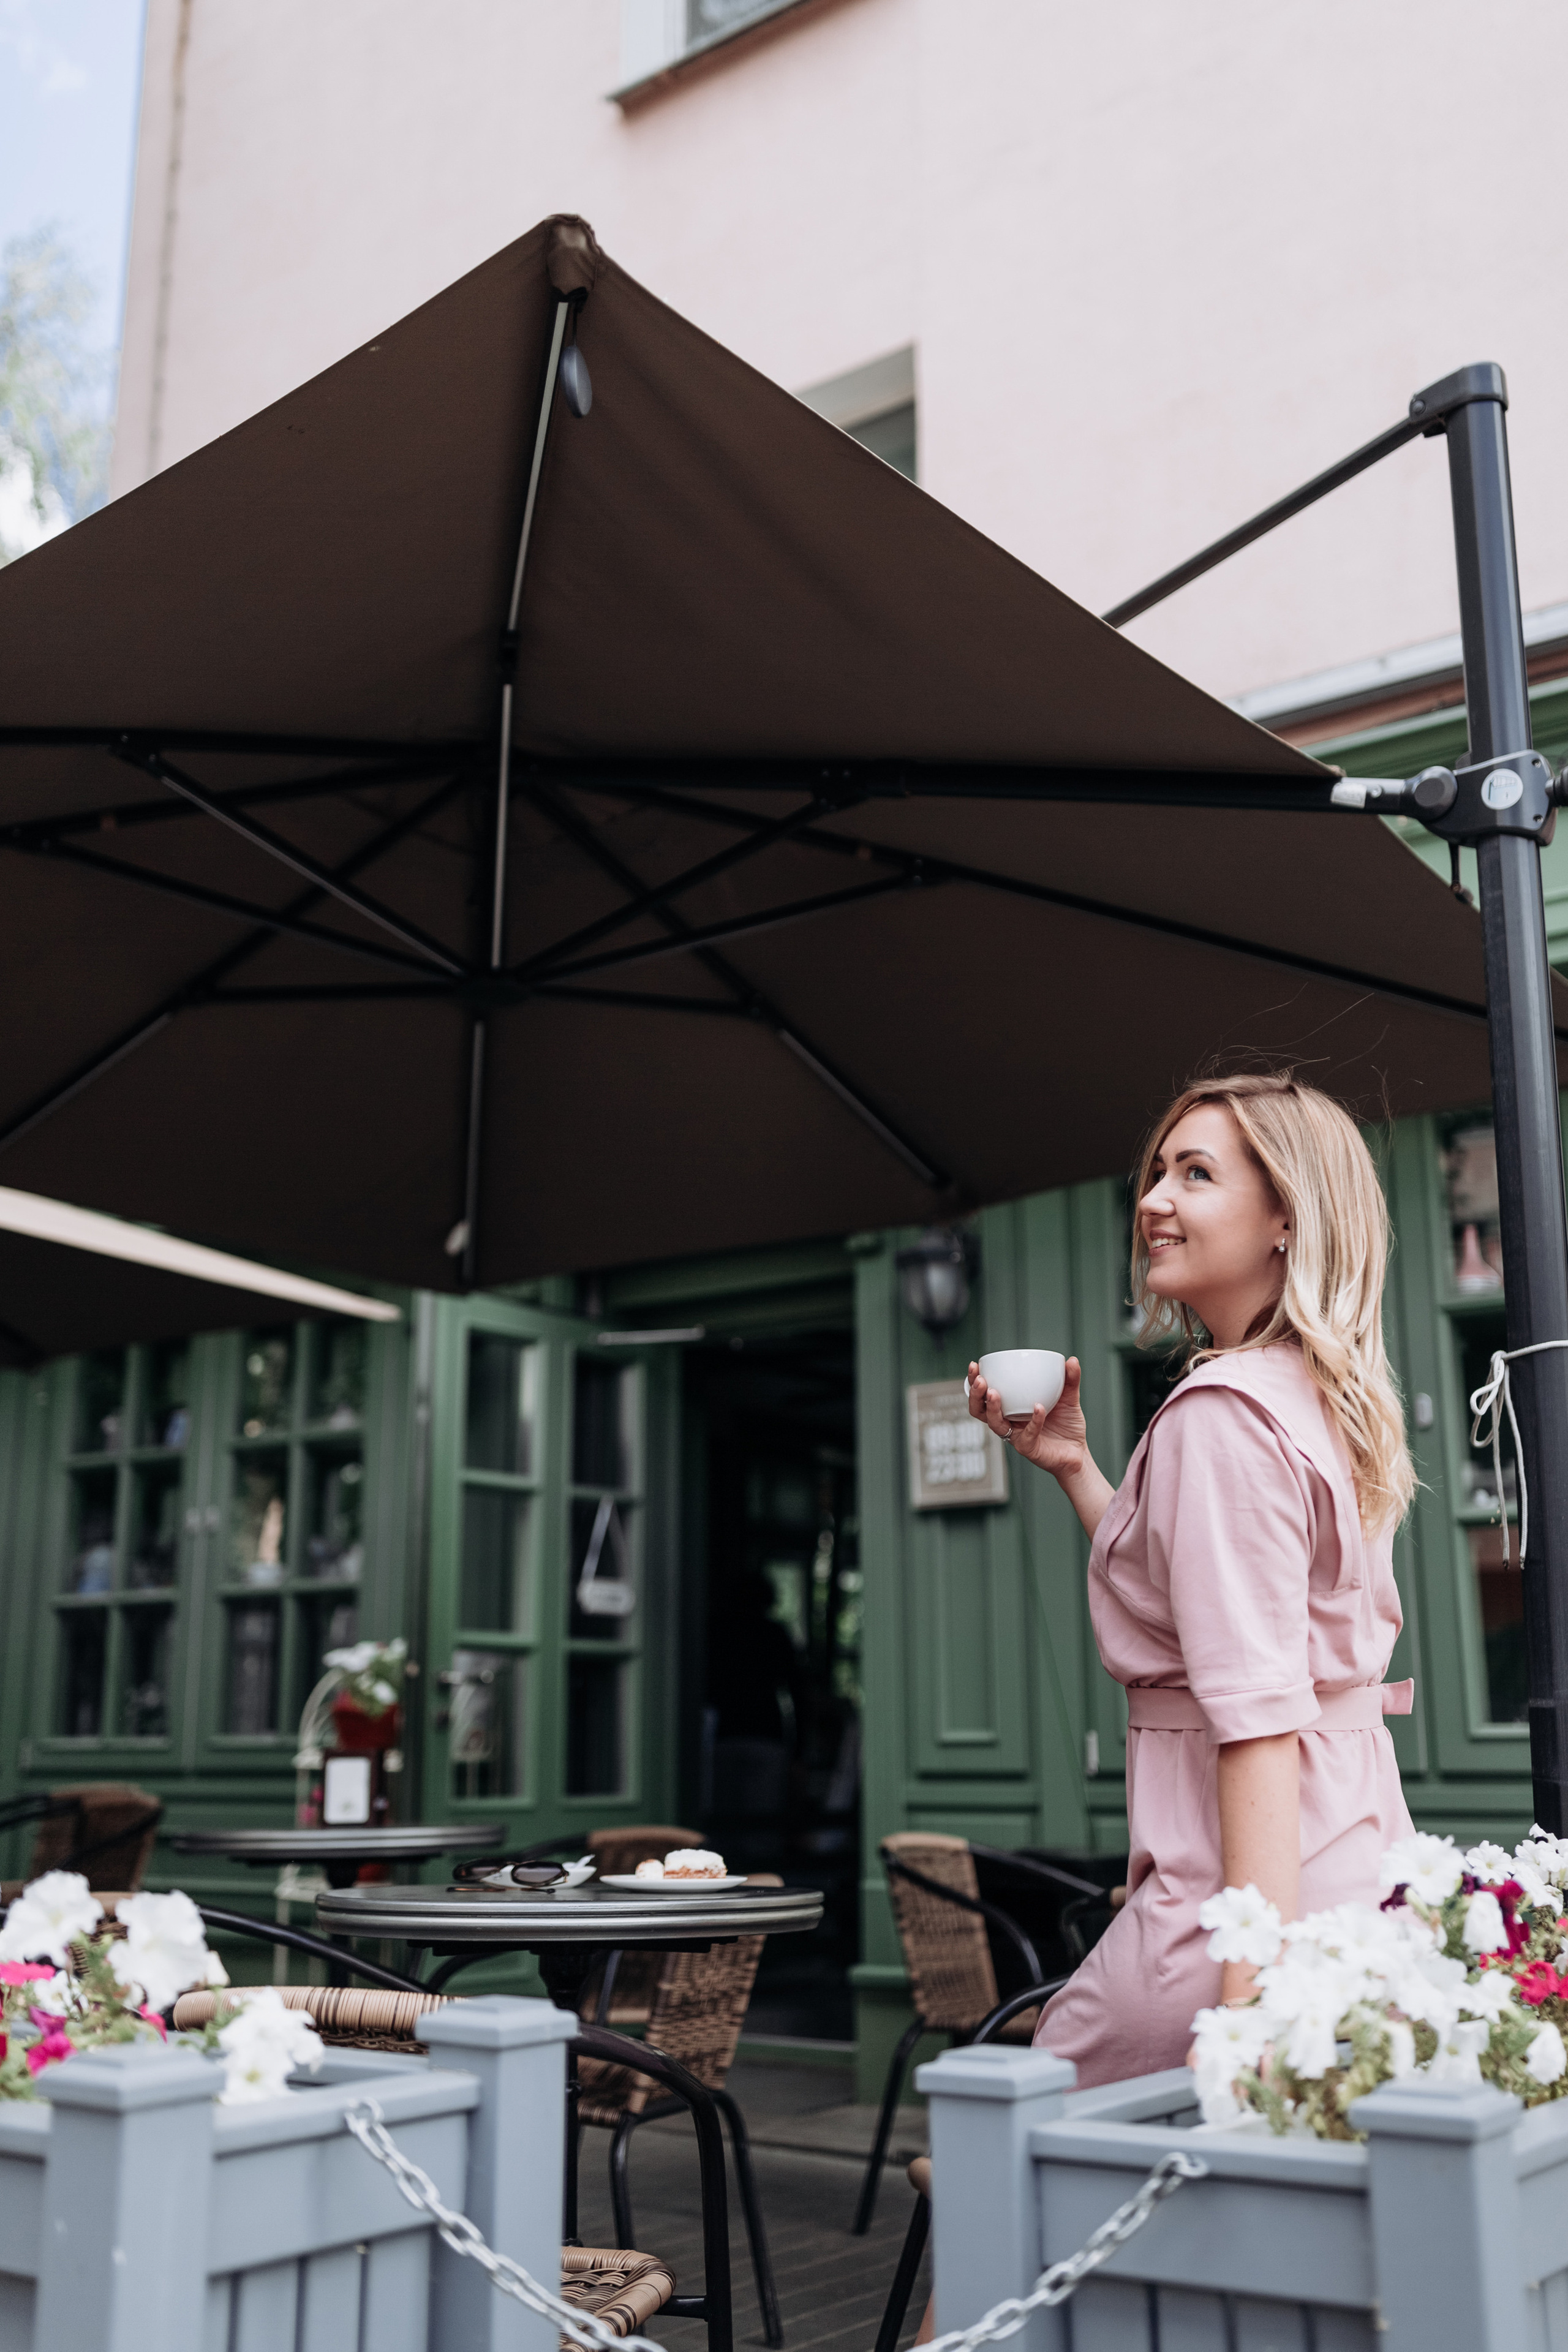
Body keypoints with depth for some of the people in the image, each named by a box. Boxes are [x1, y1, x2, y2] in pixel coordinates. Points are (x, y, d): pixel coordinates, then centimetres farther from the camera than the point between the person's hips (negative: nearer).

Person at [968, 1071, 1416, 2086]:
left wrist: (1252, 1994, -26)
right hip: (1359, 1869, 10)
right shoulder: (1329, 1400, 13)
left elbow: (1259, 1714, -24)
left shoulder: (1222, 1412, -16)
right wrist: (1074, 1465, 17)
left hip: (1264, 1883, -10)